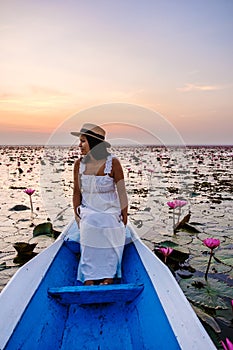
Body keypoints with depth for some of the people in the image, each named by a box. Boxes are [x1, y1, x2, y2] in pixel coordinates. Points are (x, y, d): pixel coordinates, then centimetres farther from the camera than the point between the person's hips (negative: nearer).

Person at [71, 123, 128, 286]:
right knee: (89, 254, 7)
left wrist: (124, 217, -6)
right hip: (88, 218, 2)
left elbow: (121, 191, -9)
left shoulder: (112, 162, -14)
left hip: (110, 217, -2)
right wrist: (77, 216, 3)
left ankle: (107, 286, 26)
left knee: (110, 254, 9)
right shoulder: (79, 164, -4)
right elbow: (77, 192, 4)